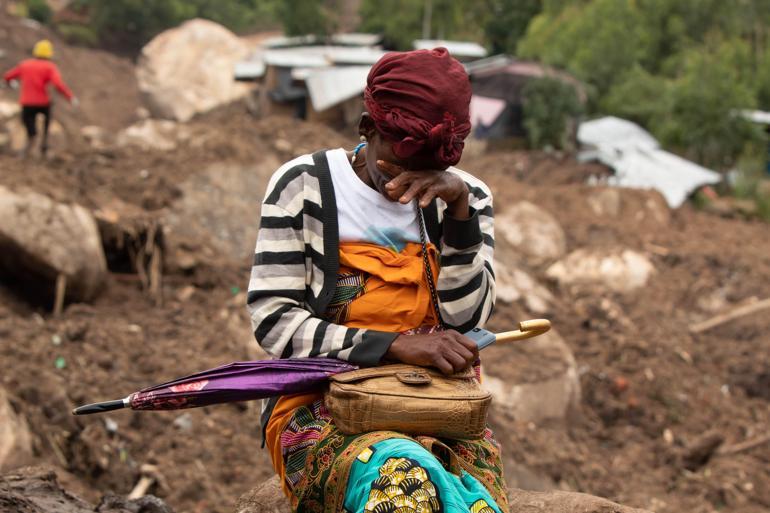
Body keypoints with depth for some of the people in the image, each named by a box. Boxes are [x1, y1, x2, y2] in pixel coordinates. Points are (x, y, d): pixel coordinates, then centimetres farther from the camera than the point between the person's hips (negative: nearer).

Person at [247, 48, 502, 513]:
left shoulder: (467, 196, 9)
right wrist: (397, 344, -17)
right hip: (322, 407, -2)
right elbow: (273, 322, -7)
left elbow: (465, 322, -2)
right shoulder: (304, 186, -1)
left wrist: (460, 209, -14)